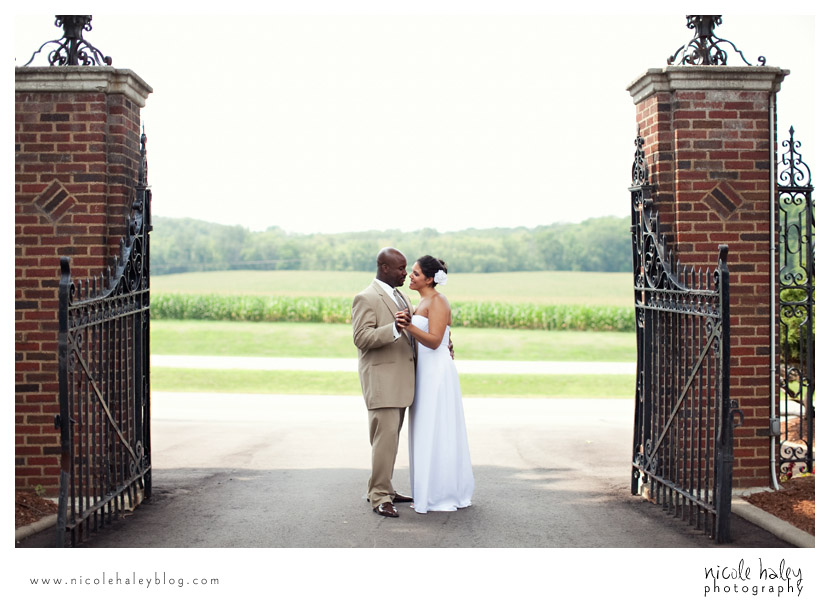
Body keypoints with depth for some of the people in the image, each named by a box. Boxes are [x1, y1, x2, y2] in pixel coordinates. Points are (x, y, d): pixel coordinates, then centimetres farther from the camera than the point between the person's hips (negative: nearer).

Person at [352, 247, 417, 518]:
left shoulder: (401, 297, 18)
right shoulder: (366, 298, -10)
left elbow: (413, 332, 29)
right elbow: (361, 338, -19)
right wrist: (394, 329, -33)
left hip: (401, 380, 9)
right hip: (381, 379, -9)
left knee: (390, 436, 13)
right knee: (385, 436, -11)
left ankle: (382, 489, 22)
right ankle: (379, 497, -6)